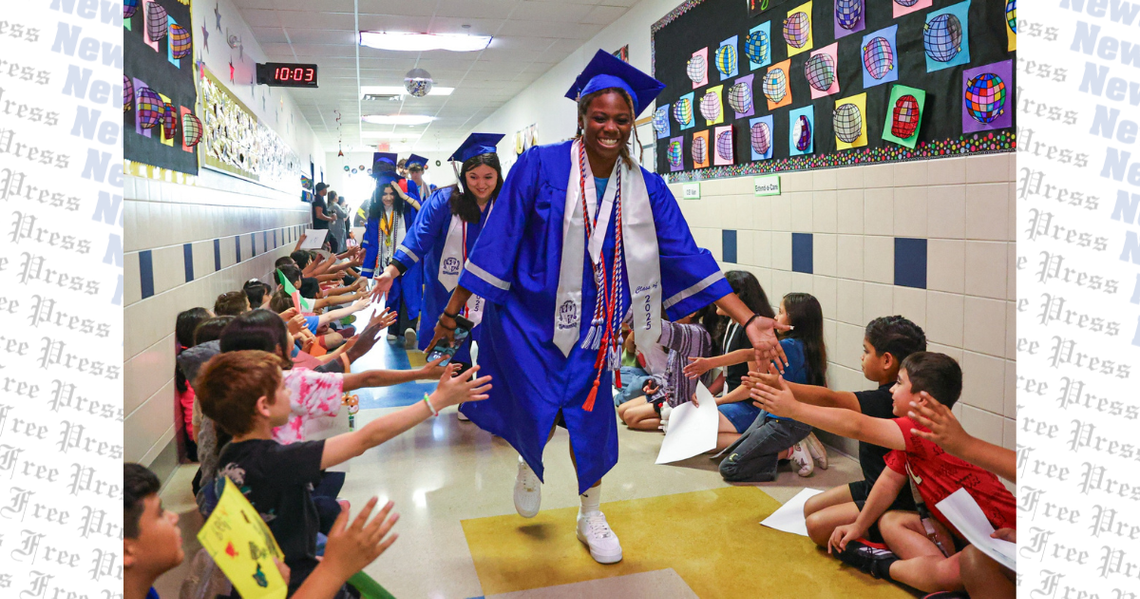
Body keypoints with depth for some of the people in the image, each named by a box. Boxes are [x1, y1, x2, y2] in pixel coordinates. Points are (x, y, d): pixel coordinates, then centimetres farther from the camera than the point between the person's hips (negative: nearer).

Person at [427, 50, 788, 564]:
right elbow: (497, 239, -9)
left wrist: (749, 321, -15)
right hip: (527, 316, -2)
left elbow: (687, 258, -8)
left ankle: (591, 516, 35)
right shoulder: (540, 166, -13)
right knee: (536, 412, 0)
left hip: (590, 326, 3)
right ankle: (529, 465, 41)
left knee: (590, 418, 7)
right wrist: (453, 310, -7)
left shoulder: (646, 188, -5)